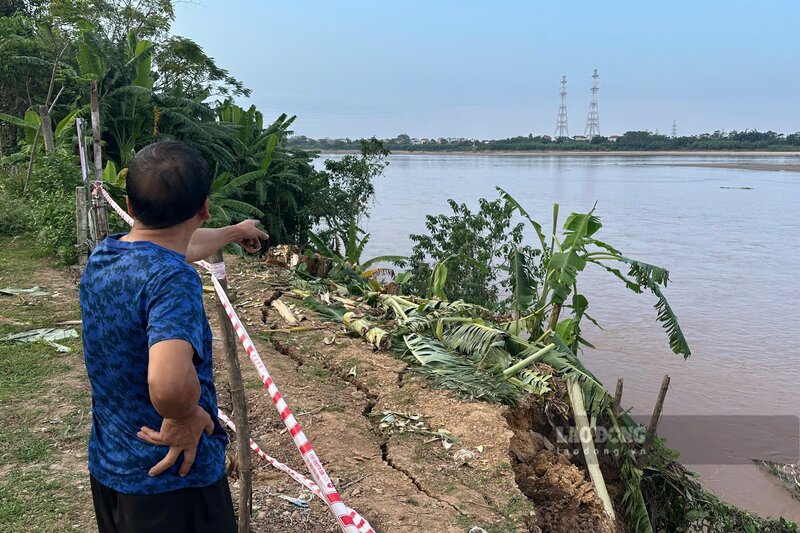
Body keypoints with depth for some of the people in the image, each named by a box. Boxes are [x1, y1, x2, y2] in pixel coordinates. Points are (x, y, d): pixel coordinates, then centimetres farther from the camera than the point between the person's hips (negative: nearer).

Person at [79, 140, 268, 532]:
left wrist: (234, 232, 34)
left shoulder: (101, 257, -3)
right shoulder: (172, 279, -29)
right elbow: (169, 382, -47)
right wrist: (187, 416, -24)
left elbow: (176, 249, 17)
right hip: (173, 479, -7)